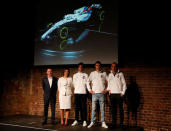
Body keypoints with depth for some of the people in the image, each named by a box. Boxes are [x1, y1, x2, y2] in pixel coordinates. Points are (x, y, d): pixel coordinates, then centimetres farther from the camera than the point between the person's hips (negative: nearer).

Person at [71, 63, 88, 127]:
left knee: (84, 107, -3)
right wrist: (77, 88, 6)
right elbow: (74, 84, 13)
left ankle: (84, 121, -1)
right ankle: (76, 120, 5)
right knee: (77, 107, 1)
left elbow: (86, 83, 5)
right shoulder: (75, 75, 16)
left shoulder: (85, 75, 10)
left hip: (83, 92, -1)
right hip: (77, 92, 2)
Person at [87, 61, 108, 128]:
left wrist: (106, 89, 1)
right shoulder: (92, 73, 9)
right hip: (94, 93, 0)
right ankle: (92, 122, 8)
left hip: (101, 93, 0)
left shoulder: (104, 73, 8)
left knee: (102, 109, 2)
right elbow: (88, 82, 12)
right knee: (93, 108, 1)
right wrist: (90, 90, 4)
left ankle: (103, 123, 8)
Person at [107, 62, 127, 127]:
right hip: (112, 94, 3)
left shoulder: (120, 74, 4)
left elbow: (124, 83, 3)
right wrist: (108, 89, 3)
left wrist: (123, 92, -5)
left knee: (121, 109, -1)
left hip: (119, 94, -3)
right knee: (113, 109, 5)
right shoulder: (110, 74, 13)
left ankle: (121, 123, 6)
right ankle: (114, 123, 11)